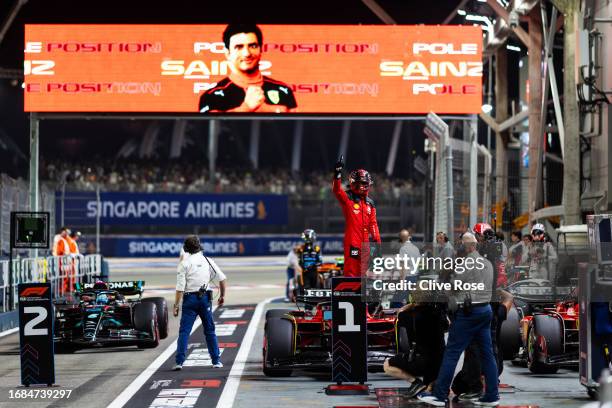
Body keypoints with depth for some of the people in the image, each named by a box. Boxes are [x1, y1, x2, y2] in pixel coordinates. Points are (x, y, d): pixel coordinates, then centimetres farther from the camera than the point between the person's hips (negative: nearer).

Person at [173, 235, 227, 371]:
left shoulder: (184, 263, -4)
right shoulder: (207, 260, 6)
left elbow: (180, 287, -10)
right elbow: (222, 278, 5)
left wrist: (176, 305, -7)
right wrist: (222, 295, 18)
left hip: (190, 298, -3)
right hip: (205, 298, 3)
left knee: (184, 331, -2)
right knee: (210, 330, 12)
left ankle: (179, 361, -11)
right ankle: (216, 361, 12)